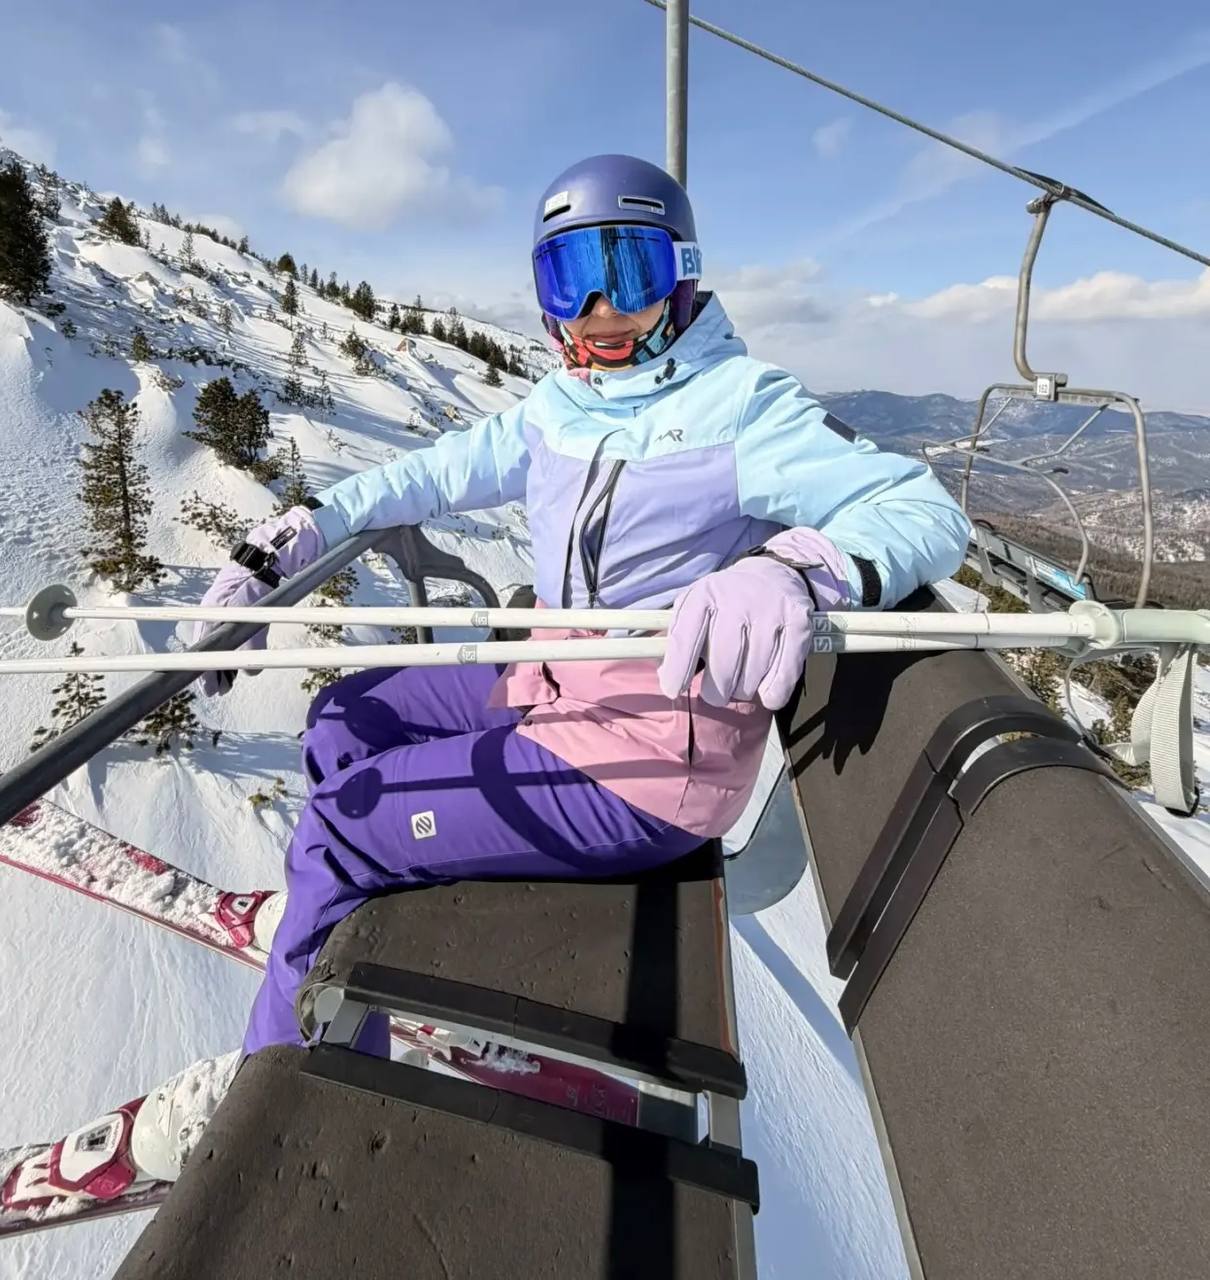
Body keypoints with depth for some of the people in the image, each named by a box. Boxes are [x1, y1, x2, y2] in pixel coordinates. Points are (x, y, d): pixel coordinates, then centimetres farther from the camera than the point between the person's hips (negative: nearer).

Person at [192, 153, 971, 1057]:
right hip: (550, 688, 8)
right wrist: (275, 552, 4)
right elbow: (433, 474, 11)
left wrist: (793, 569, -42)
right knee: (343, 719, 15)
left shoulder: (738, 405, -14)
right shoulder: (554, 410, 6)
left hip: (647, 755, -7)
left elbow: (926, 510, -20)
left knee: (337, 830, -6)